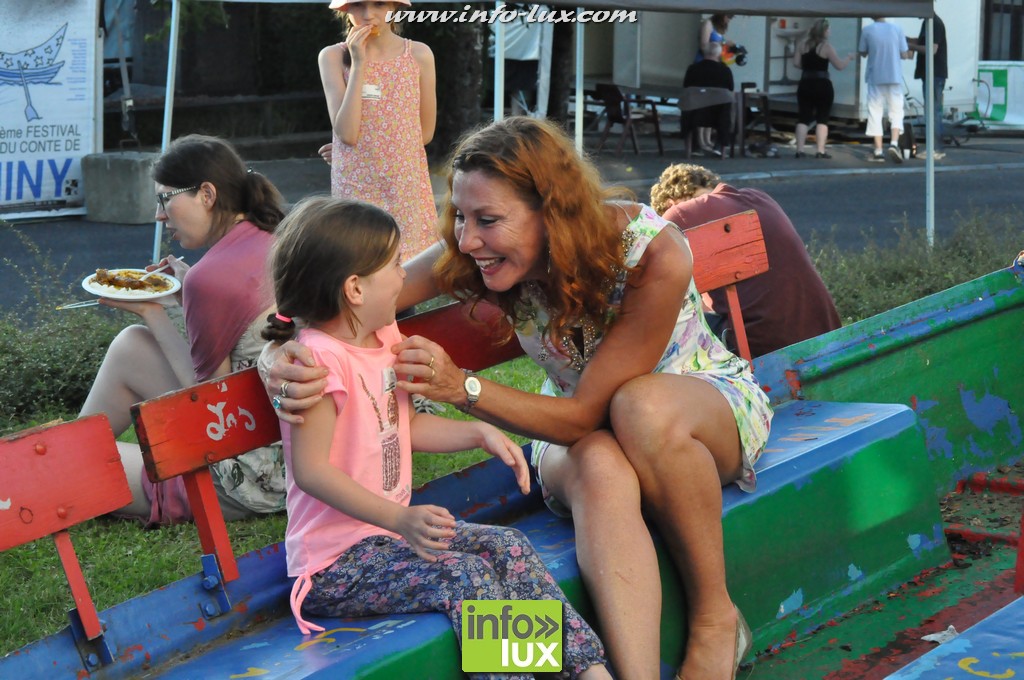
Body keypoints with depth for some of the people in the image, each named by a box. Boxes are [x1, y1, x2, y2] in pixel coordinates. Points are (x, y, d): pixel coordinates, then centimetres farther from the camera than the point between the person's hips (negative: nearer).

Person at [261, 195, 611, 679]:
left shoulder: (383, 339, 9)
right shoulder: (320, 359, -22)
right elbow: (312, 469, -26)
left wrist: (480, 433, 11)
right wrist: (399, 519, -34)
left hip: (391, 528, 9)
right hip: (336, 561, -9)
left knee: (508, 547, -5)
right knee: (464, 575, -25)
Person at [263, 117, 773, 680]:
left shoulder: (653, 256, -33)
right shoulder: (473, 256, -21)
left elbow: (590, 411, -29)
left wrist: (462, 388, -41)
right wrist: (282, 355, -44)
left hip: (711, 399, -2)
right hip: (581, 426, 2)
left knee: (643, 406, -39)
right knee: (599, 468, -36)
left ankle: (716, 619, -22)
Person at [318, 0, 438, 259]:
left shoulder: (419, 55, -1)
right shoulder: (333, 57, -3)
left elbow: (425, 132, 7)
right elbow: (346, 132, -13)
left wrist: (364, 147, 4)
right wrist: (358, 63, -14)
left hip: (407, 185, 1)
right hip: (355, 186, -1)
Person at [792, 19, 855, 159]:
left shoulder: (804, 45, 5)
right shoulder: (826, 46, -8)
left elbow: (796, 63, 4)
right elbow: (840, 66, -8)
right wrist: (849, 58, 10)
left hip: (805, 85, 4)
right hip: (822, 86, -4)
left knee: (804, 118, 6)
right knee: (822, 119, 3)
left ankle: (799, 150, -1)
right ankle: (821, 151, 0)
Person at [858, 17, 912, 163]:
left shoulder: (867, 31, -6)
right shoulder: (896, 29, -4)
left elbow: (863, 53, 5)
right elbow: (904, 55, -1)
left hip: (875, 78, 0)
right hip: (895, 77, 0)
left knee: (875, 113, 7)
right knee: (896, 111, 9)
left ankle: (878, 151, 3)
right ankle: (894, 143, -12)